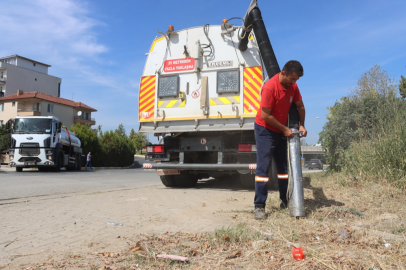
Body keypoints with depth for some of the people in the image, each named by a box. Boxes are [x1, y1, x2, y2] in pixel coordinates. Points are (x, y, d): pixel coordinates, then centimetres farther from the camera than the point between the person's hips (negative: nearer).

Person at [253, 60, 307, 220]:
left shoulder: (292, 86, -2)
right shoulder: (270, 87, -24)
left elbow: (300, 106, 11)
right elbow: (265, 115, -24)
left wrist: (302, 125, -1)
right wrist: (285, 129, -17)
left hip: (281, 131, 7)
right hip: (265, 130, -7)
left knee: (283, 166, 12)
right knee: (263, 167, -9)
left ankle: (285, 201, 22)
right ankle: (259, 206, -6)